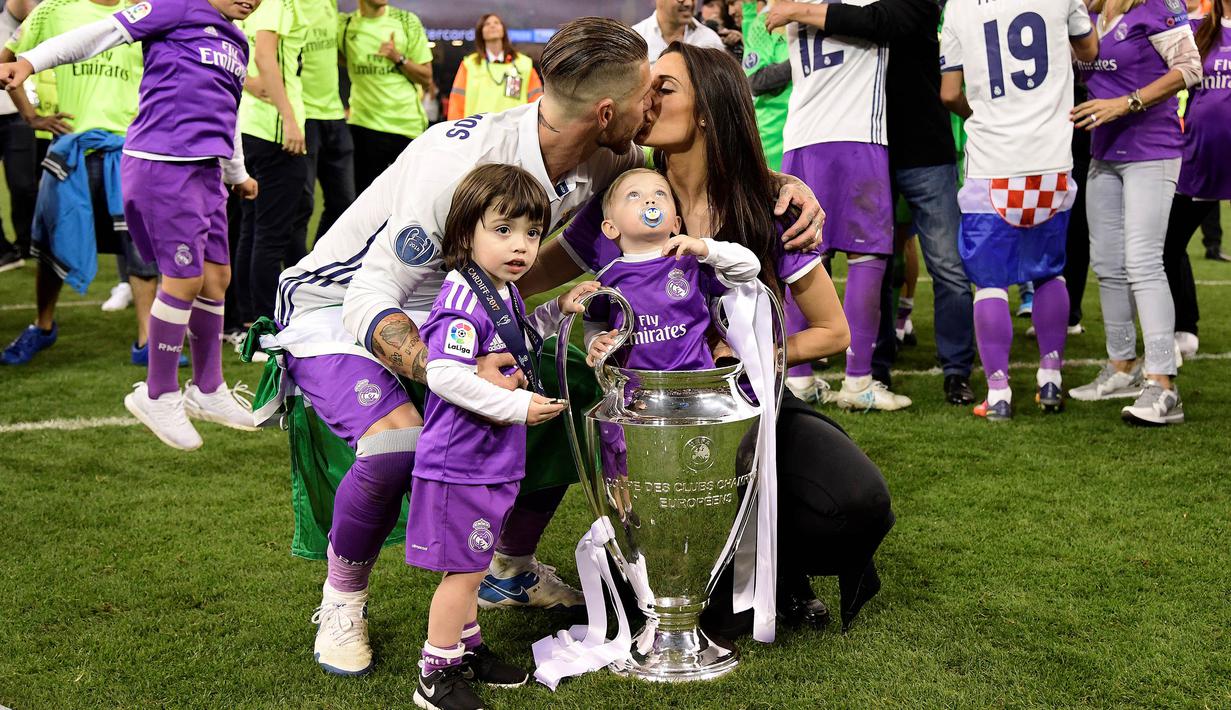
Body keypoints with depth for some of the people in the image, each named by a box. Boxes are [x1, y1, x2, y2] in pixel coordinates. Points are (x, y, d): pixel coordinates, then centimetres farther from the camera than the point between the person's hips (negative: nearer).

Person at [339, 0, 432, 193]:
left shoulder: (407, 21, 1)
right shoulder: (344, 25, 1)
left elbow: (426, 79, 2)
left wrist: (399, 58, -13)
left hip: (408, 125, 0)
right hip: (364, 125, 0)